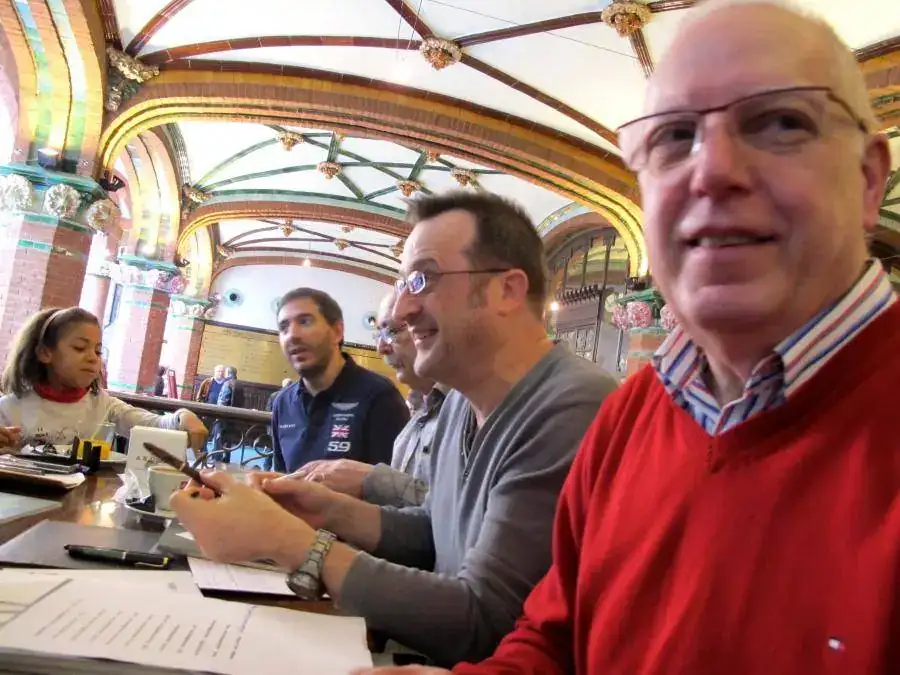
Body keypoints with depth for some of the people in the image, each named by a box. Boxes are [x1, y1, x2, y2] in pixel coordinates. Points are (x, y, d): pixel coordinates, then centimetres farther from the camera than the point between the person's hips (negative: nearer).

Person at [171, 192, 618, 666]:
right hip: (443, 650, 7)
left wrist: (287, 540, -24)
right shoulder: (464, 399, 5)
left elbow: (480, 624, -27)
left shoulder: (573, 411, -26)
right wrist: (336, 513, -4)